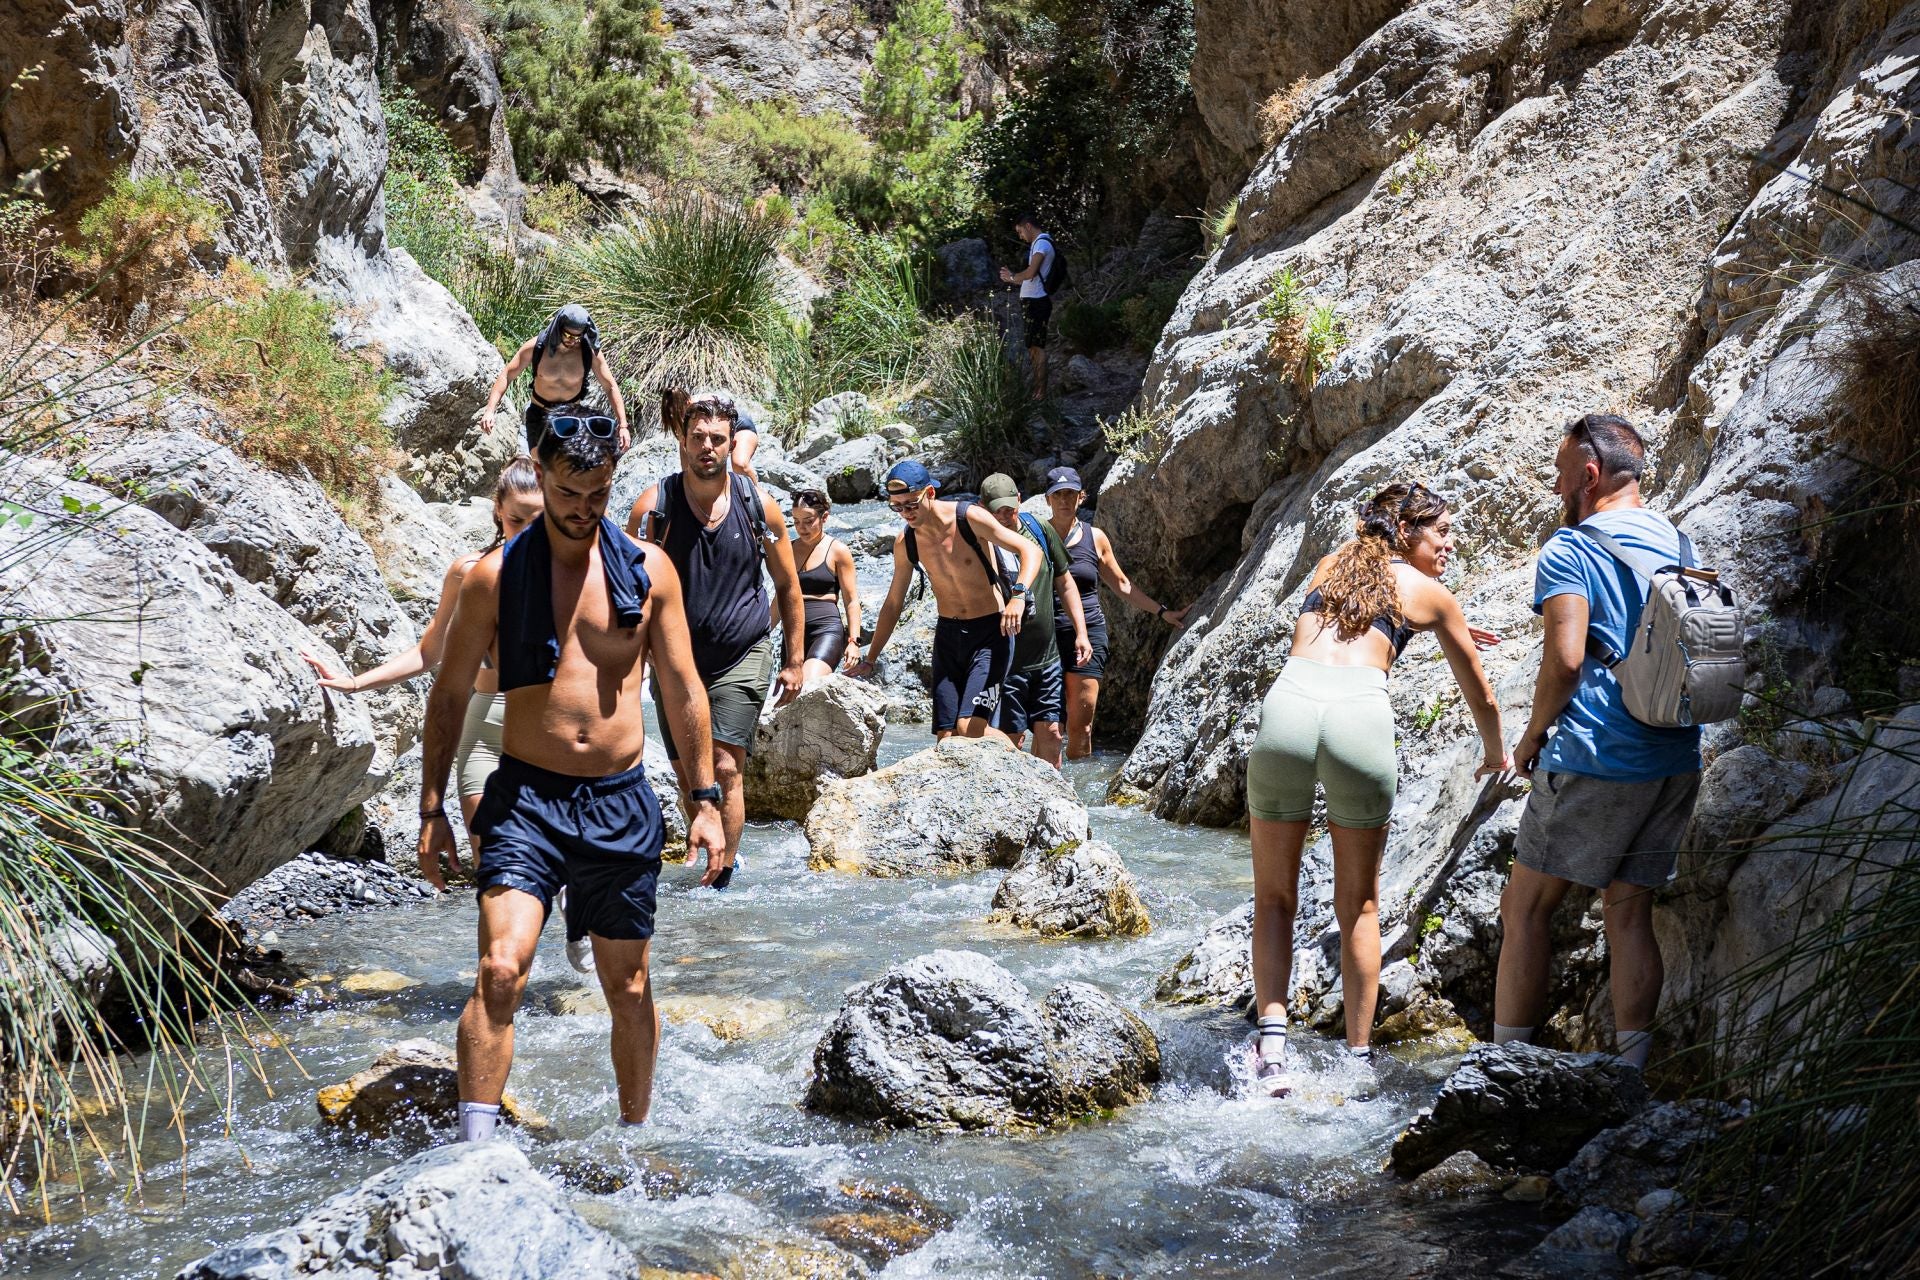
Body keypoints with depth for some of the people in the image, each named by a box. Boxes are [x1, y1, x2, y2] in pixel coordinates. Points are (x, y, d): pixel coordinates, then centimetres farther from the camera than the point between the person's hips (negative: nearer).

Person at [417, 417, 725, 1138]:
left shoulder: (648, 569, 3)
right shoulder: (495, 576, 0)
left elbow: (683, 690, 8)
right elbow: (450, 694, 5)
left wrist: (705, 800, 5)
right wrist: (431, 810, 2)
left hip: (621, 802, 2)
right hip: (525, 798, -2)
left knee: (629, 990, 11)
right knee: (501, 972, -20)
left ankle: (635, 1137, 30)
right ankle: (474, 1143, -16)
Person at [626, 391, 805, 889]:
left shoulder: (759, 506, -3)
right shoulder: (652, 507, -6)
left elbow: (788, 586, 8)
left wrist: (795, 661, 8)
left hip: (742, 658, -1)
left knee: (724, 770, -10)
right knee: (688, 776, 7)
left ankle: (721, 883, -5)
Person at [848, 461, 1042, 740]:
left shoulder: (969, 518, -13)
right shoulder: (905, 544, 2)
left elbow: (1031, 550, -15)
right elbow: (893, 604, 14)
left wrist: (1018, 594, -33)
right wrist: (869, 660, 14)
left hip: (991, 632, -5)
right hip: (948, 634, 5)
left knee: (969, 727, -20)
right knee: (945, 736, -5)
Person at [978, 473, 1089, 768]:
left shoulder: (1040, 530, 3)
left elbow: (1064, 583, 13)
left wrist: (1080, 632, 7)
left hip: (1047, 657, 4)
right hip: (1005, 662, -4)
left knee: (1050, 734, 5)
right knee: (1011, 739, -2)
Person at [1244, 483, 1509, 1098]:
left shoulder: (1330, 564, 28)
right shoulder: (1431, 595, 19)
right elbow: (1479, 693, 31)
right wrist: (1495, 756, 51)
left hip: (1288, 706, 2)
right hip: (1359, 717, -2)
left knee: (1274, 897, 13)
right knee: (1358, 906, 14)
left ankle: (1271, 1040, -2)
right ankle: (1358, 1056, 16)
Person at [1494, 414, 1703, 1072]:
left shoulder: (1570, 550, -9)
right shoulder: (1678, 543, 14)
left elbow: (1565, 659, -19)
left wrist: (1530, 739, -6)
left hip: (1595, 763, -7)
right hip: (1677, 763, 7)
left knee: (1524, 909, 3)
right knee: (1630, 913, 10)